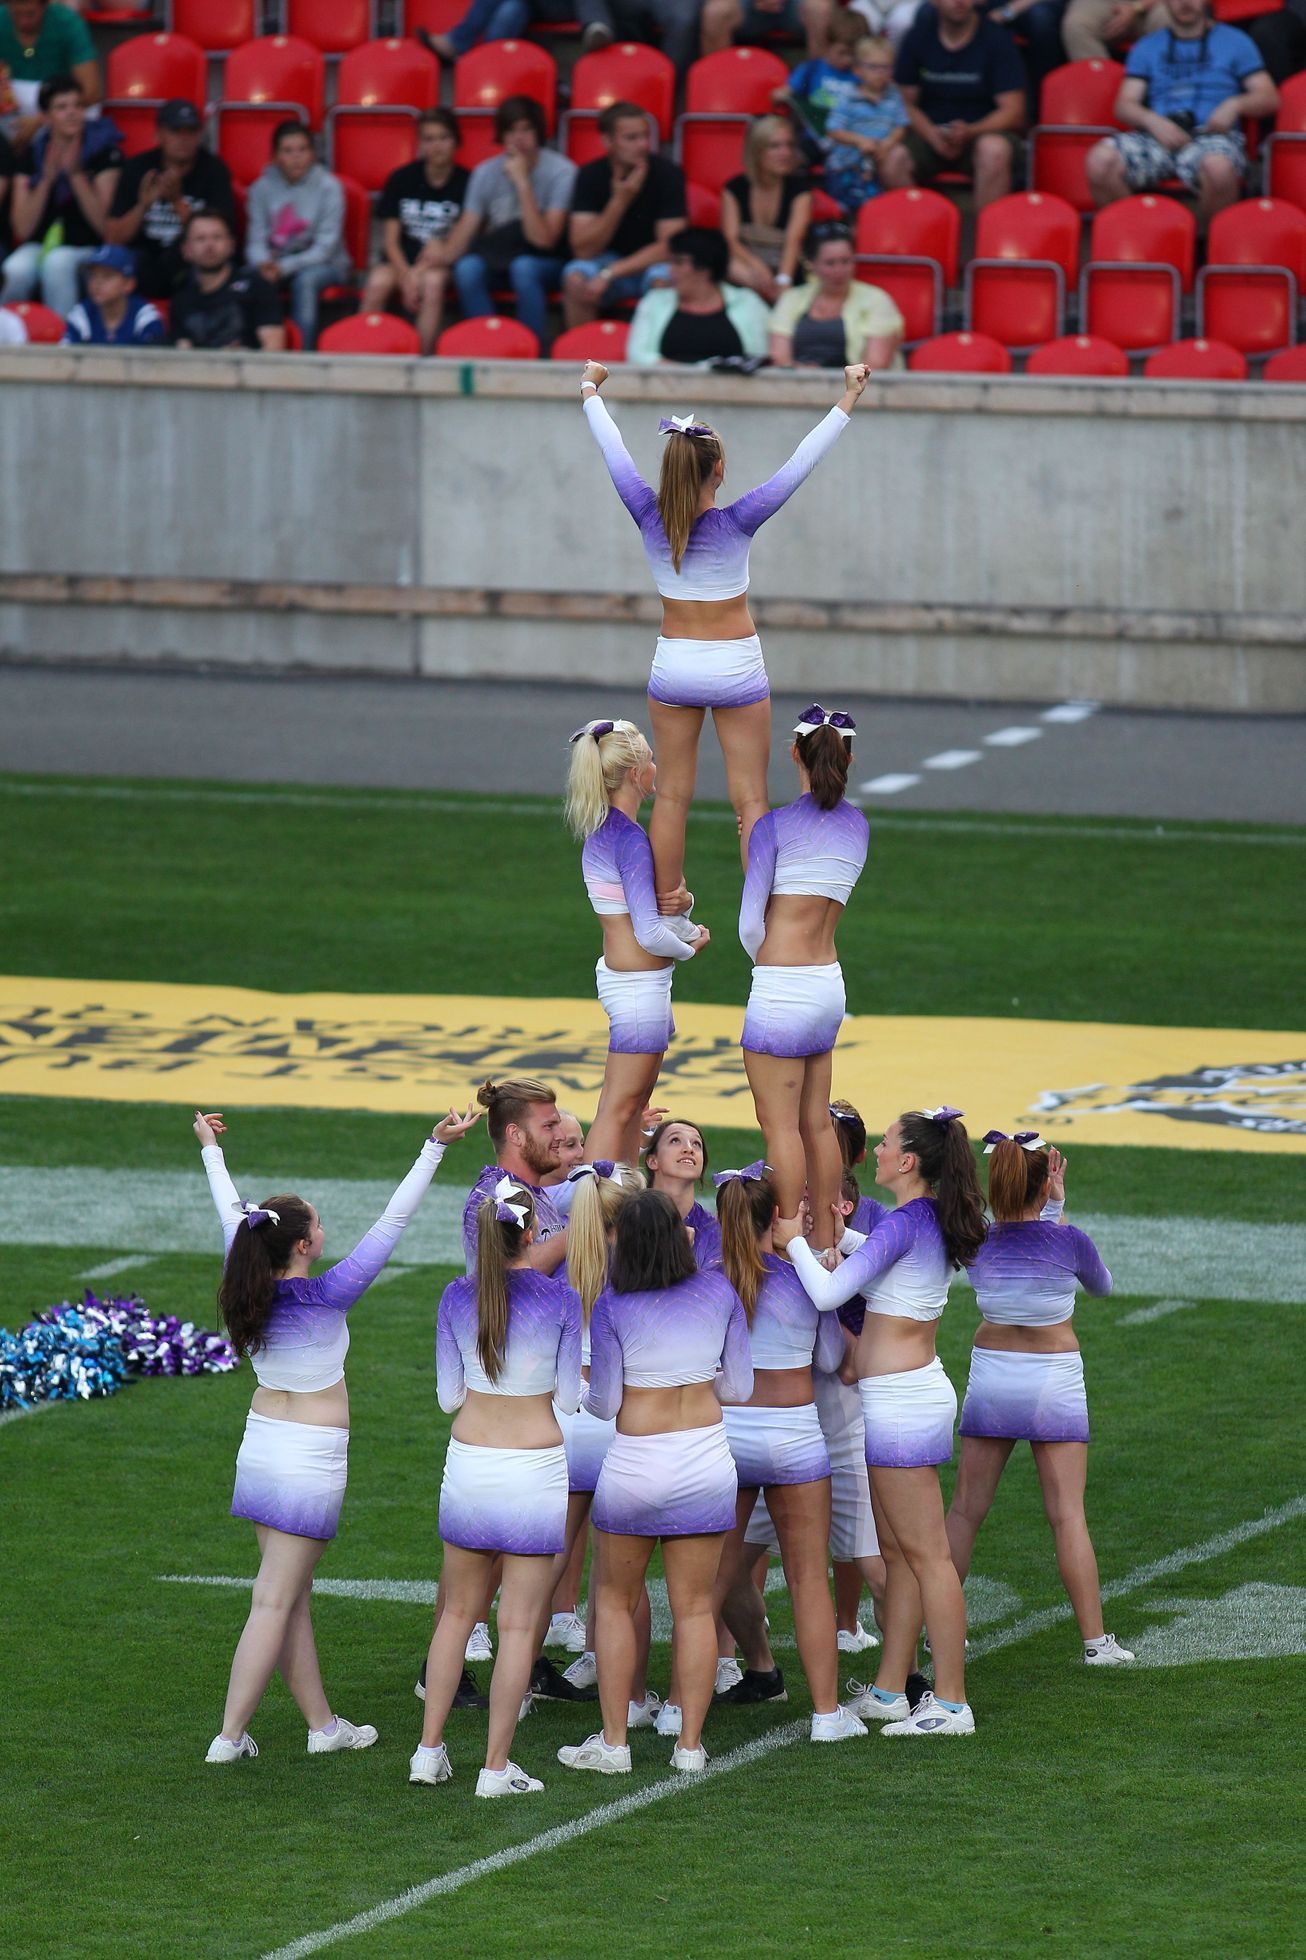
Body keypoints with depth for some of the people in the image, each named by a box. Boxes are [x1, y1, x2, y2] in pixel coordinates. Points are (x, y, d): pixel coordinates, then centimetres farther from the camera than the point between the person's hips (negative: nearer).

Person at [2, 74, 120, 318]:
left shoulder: (104, 152, -5)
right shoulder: (32, 154, 1)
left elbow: (103, 224, -12)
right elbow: (23, 229, -5)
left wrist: (76, 173, -21)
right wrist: (47, 180, -18)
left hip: (86, 249, -2)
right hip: (40, 244, 2)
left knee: (57, 263, -36)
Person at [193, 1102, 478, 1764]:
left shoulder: (249, 1288, -4)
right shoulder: (325, 1298, -19)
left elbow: (230, 1215, 13)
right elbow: (390, 1225, -19)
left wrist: (211, 1151, 29)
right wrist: (434, 1148, -17)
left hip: (261, 1447, 7)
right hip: (311, 1457, -7)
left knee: (292, 1598, 15)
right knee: (274, 1603, -4)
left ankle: (321, 1723, 23)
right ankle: (230, 1736, -4)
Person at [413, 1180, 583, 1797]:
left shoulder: (457, 1298, -3)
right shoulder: (561, 1300, -10)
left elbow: (448, 1396, 3)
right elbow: (569, 1396, -4)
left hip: (469, 1462, 3)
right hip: (536, 1465, -3)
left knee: (456, 1612, 17)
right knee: (518, 1623, 3)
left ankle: (430, 1750, 19)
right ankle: (496, 1767, 3)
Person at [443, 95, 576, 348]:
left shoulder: (561, 172, -15)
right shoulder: (485, 173, -3)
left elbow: (543, 239, -22)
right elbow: (464, 232, -7)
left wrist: (522, 183, -27)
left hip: (548, 263, -3)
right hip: (498, 260, 3)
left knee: (523, 267, -37)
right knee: (467, 268, -30)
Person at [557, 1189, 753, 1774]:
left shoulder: (613, 1306, -11)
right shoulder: (718, 1292, -3)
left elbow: (604, 1404, -6)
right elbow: (739, 1387, 3)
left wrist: (578, 1391, 16)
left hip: (636, 1463, -2)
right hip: (707, 1462, 2)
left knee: (615, 1601, 13)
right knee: (694, 1607, 9)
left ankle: (613, 1743, 12)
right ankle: (690, 1744, 10)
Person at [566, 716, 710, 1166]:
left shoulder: (602, 830, 7)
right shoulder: (630, 840, -20)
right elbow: (649, 933, -23)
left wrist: (689, 930, -8)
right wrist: (688, 947, -3)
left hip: (618, 974, 10)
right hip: (639, 987, -10)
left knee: (635, 1102, 18)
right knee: (618, 1108, -7)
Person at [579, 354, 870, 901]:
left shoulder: (651, 519, -12)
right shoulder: (735, 524, -19)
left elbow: (614, 452, 1)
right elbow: (799, 465, -18)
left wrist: (590, 392, 16)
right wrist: (847, 404, -13)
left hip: (673, 667, 3)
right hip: (736, 670, -3)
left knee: (672, 797, 9)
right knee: (750, 801, 0)